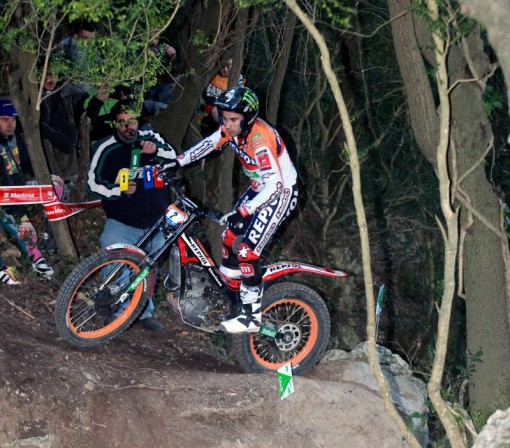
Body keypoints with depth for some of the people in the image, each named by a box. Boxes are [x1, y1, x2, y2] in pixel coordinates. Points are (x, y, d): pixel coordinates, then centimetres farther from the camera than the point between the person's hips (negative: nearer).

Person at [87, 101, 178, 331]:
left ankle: (145, 313, 36)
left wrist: (156, 150, -19)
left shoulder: (148, 135, 0)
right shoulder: (106, 148, -11)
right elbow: (93, 184, -11)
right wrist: (119, 191, -27)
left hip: (155, 222, 4)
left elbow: (173, 157, 1)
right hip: (122, 223, -3)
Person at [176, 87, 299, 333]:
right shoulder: (231, 129, -8)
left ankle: (251, 317, -9)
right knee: (230, 235, 13)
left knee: (248, 250, -15)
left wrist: (243, 211, -38)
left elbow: (274, 185, -35)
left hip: (281, 191, -9)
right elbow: (209, 144, 11)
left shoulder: (261, 140, -33)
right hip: (259, 188, 9)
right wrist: (177, 162, 7)